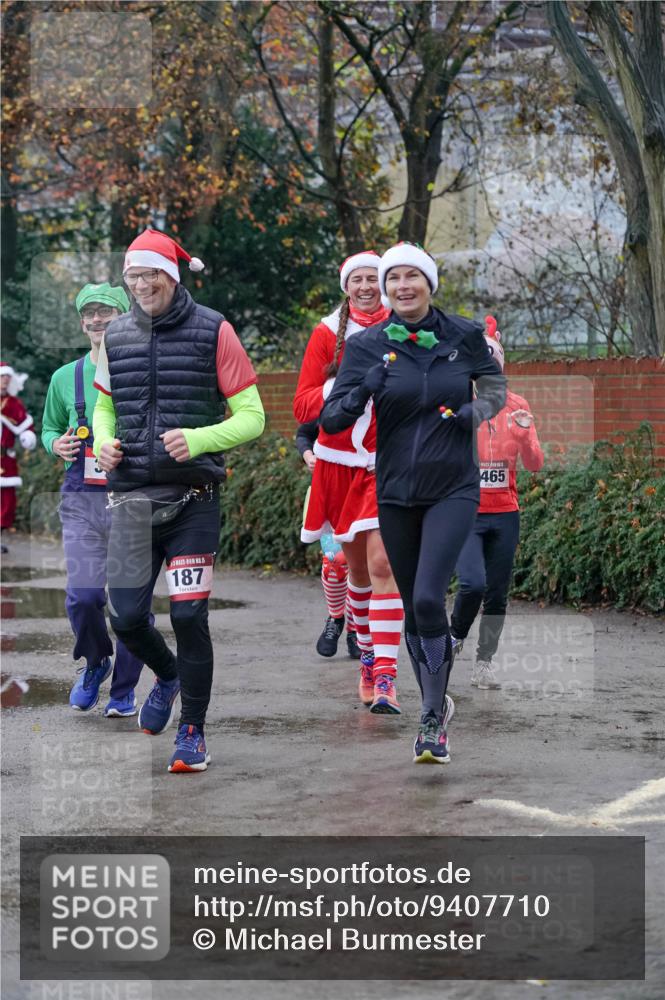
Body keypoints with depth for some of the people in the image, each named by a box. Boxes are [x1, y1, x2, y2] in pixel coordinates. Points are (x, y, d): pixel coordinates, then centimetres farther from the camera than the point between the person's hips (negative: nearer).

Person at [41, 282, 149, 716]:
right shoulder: (66, 378, 10)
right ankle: (95, 663, 21)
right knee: (83, 595, -8)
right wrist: (57, 445, 1)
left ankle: (124, 689, 14)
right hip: (82, 499, 2)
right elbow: (49, 427, 23)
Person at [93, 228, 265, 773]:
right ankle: (168, 675, 34)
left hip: (194, 499, -4)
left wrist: (199, 439, -19)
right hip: (132, 498, 4)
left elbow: (252, 416, -2)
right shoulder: (116, 336, 9)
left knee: (189, 615, -7)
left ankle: (193, 732, 8)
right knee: (127, 616, 1)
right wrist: (104, 442, 2)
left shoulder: (214, 332, -4)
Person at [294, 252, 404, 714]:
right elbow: (304, 406, -1)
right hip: (340, 464, 3)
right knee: (357, 567, 13)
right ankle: (368, 657, 32)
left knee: (382, 562, -16)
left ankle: (385, 676, -20)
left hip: (388, 464, -3)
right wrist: (346, 380, -17)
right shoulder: (328, 333, 4)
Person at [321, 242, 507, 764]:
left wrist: (479, 410, -8)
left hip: (453, 490, -2)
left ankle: (432, 719, -8)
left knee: (428, 599, -18)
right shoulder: (368, 345, -4)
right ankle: (437, 705, 32)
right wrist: (357, 397, -31)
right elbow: (330, 420, -11)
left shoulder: (464, 335, -3)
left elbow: (495, 384, 14)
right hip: (396, 491, 2)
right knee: (414, 609, 12)